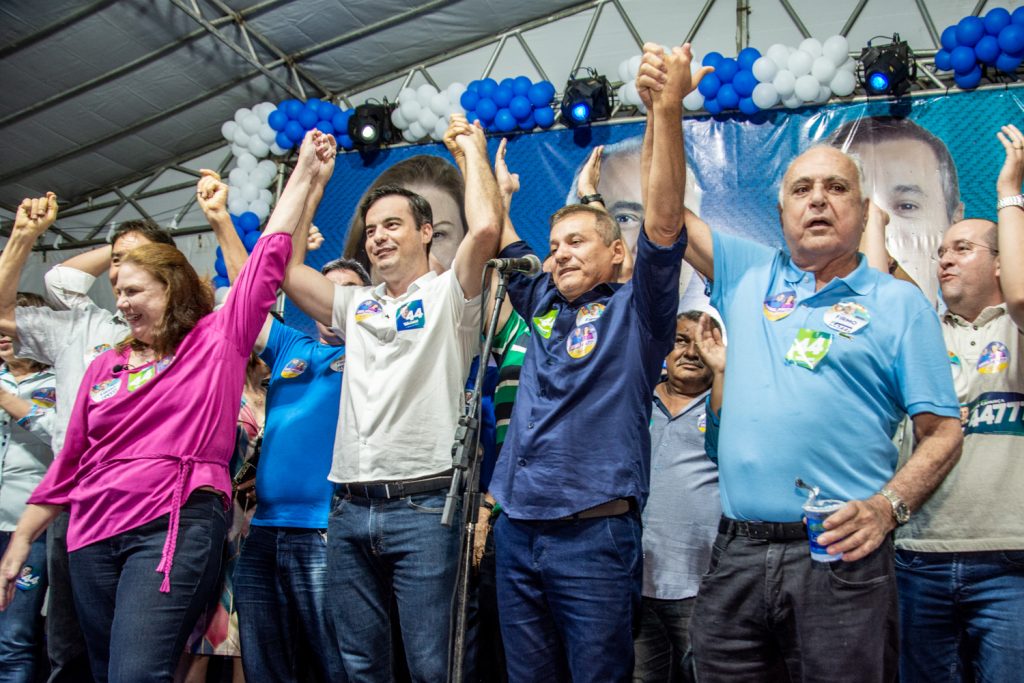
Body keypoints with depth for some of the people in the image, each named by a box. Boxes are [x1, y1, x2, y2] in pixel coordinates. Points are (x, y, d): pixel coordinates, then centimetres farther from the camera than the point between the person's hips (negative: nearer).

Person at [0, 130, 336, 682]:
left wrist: (305, 173, 2)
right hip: (93, 534, 6)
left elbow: (268, 259, 1)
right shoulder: (105, 367, 15)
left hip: (177, 525, -5)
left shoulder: (218, 340, 3)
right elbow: (69, 463, 18)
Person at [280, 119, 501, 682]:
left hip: (422, 507, -6)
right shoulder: (356, 305, 18)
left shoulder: (447, 294, 2)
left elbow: (485, 228, -14)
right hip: (350, 508, 6)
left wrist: (473, 149, 0)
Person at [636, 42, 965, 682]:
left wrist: (888, 506, -15)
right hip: (737, 555, 3)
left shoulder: (901, 304, 4)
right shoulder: (749, 274, 13)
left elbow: (943, 433, 1)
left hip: (841, 558, -2)